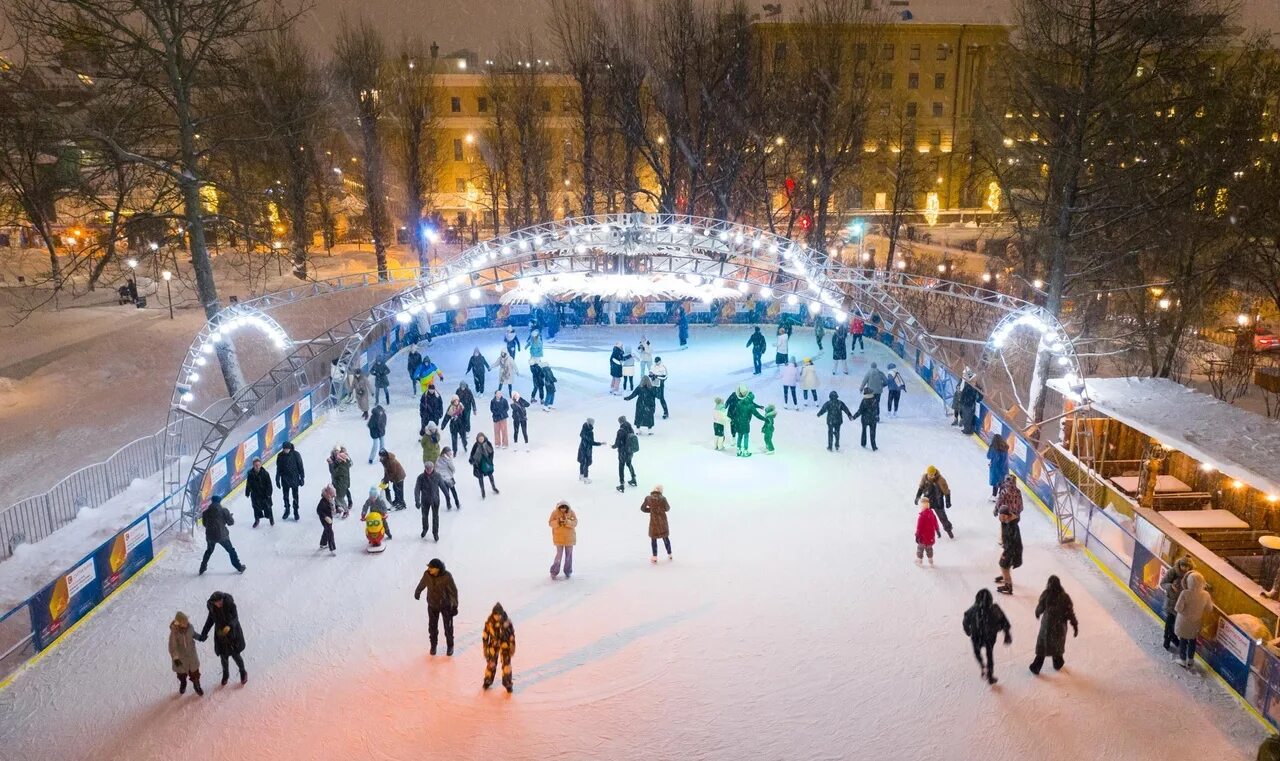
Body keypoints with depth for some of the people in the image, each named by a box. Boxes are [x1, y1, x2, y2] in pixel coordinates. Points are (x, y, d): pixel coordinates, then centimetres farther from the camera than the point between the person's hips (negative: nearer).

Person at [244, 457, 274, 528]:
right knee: (256, 507, 14)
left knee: (267, 506, 10)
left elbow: (269, 484, -12)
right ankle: (257, 520, 35)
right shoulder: (250, 473, -11)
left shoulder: (265, 473, -18)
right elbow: (248, 484, 0)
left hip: (264, 493, -2)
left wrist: (268, 493, -12)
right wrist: (247, 493, 4)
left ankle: (271, 518, 34)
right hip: (255, 494, 2)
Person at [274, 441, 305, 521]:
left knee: (295, 496, 10)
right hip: (285, 480, 2)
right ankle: (287, 510, 34)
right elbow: (278, 469, 0)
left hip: (294, 479, -2)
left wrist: (302, 478, -5)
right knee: (285, 496, 14)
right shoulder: (280, 456, -10)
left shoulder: (295, 454, -16)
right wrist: (277, 479, 4)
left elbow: (300, 466, -8)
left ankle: (296, 511, 26)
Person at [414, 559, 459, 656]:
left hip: (446, 605, -2)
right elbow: (422, 584, 3)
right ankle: (433, 645, 38)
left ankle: (450, 646, 33)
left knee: (448, 626, 11)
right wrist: (417, 592, 21)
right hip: (432, 605, 2)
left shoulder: (447, 576, -30)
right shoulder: (427, 574, -21)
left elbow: (453, 591, -18)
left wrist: (455, 605, -13)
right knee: (432, 626, 14)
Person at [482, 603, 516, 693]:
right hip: (493, 645, 1)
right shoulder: (489, 621, -16)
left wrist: (512, 647, -3)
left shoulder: (507, 621, -19)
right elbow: (485, 635, -3)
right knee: (491, 663, 8)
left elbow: (511, 634, -7)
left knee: (506, 664, -3)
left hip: (505, 644, -1)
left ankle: (507, 684, 14)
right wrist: (485, 648, 0)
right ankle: (488, 681, 32)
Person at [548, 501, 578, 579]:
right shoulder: (555, 512, -9)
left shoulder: (571, 512, -6)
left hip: (569, 537, 2)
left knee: (569, 555, 7)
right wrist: (557, 522, -26)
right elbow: (550, 523, -7)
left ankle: (568, 572, 22)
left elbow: (575, 523, -10)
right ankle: (554, 573, 8)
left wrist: (567, 521, -28)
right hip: (559, 537, -2)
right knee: (559, 555, -5)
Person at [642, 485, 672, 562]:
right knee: (666, 537, 19)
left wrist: (651, 510, 5)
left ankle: (655, 557, 20)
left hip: (654, 520, -1)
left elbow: (642, 508, -3)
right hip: (662, 520, 1)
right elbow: (667, 509, -4)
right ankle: (669, 555, 30)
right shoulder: (663, 498, -17)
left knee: (653, 538, 15)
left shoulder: (648, 498, -13)